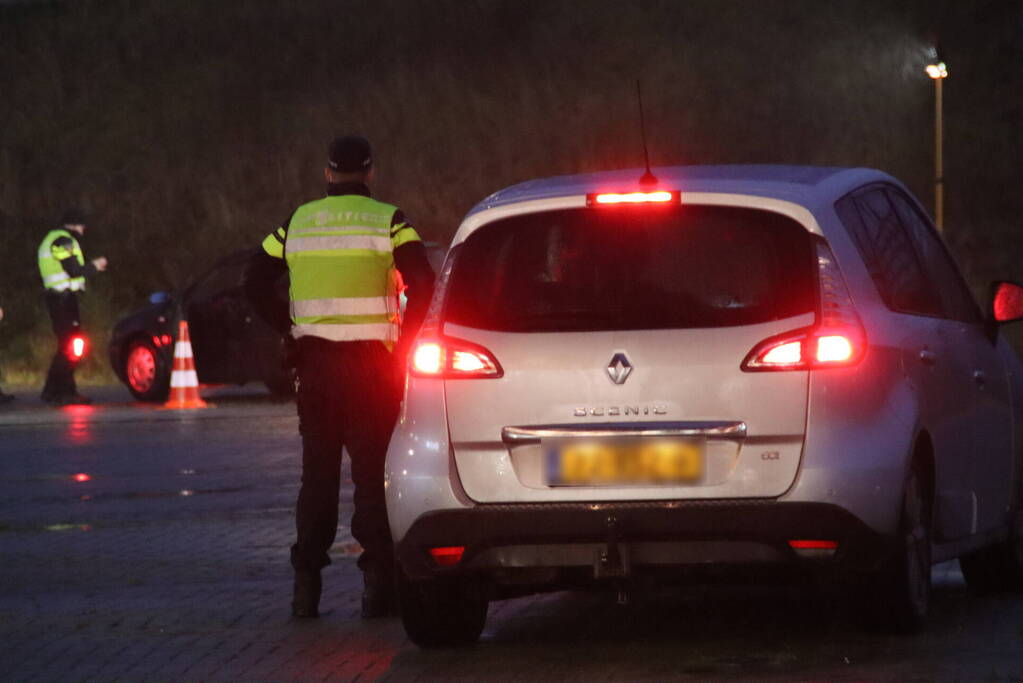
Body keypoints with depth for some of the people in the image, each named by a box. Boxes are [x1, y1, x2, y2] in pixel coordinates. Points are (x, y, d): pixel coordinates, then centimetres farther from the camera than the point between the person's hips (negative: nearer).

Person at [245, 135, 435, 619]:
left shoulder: (297, 222, 9)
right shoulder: (388, 221, -2)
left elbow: (256, 283, 10)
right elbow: (421, 284, -14)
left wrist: (291, 329, 13)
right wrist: (403, 340, -3)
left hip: (314, 361, 3)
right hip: (371, 362, -3)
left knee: (318, 470, 9)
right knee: (372, 471, 0)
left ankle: (306, 586, 6)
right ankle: (378, 584, -5)